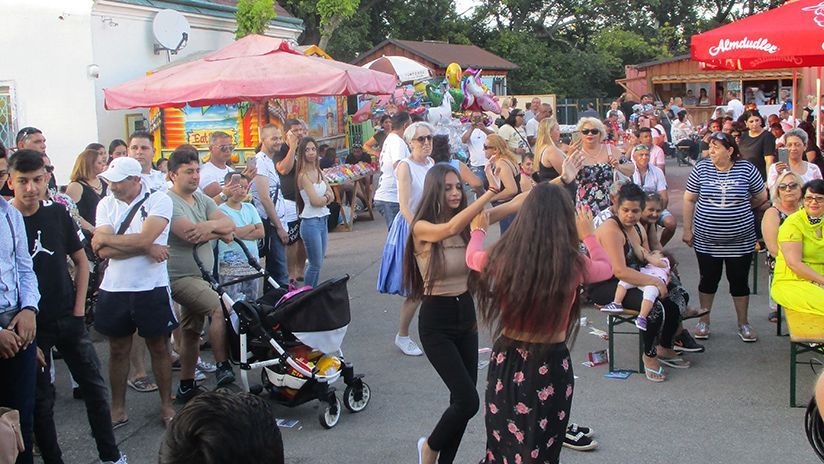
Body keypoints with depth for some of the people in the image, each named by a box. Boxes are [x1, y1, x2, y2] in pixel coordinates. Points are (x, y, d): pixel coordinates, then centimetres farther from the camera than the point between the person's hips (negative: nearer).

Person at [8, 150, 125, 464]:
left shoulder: (57, 213, 0)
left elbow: (81, 261, 11)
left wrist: (79, 309, 2)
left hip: (68, 319, 3)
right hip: (31, 326, -3)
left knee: (95, 387, 9)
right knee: (41, 401, 6)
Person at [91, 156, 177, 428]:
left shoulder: (158, 201, -7)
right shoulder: (106, 204, 4)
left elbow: (144, 238, -21)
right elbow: (103, 251, -9)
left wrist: (106, 239, -10)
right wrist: (146, 248, -16)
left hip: (152, 288, -3)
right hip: (114, 288, 3)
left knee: (159, 347, 9)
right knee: (118, 350, 11)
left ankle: (166, 404, 23)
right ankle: (118, 409, 24)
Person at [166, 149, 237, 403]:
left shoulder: (202, 199, 13)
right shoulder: (169, 202, -12)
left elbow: (230, 224, 2)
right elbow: (192, 234, -24)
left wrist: (211, 225, -20)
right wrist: (220, 231, -8)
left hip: (202, 275, 9)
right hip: (181, 277, -9)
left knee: (191, 332, 14)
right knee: (221, 308, -26)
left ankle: (187, 387, 22)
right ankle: (222, 368, -17)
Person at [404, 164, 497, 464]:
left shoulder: (466, 227, 4)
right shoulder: (422, 227, -14)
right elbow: (449, 228, -34)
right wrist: (489, 194, -39)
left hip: (466, 315, 6)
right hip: (436, 321, -6)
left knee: (462, 399, 8)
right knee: (468, 400, -10)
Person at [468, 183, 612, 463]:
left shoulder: (502, 257, -13)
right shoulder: (574, 265, -16)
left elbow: (472, 258, 12)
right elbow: (605, 267, 9)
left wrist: (478, 230, 33)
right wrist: (588, 235, 26)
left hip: (507, 360, 2)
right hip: (551, 365, -2)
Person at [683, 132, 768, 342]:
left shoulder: (746, 169, -5)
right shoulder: (701, 168, -3)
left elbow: (761, 198, 6)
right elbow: (689, 199, 2)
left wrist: (738, 208, 11)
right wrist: (687, 229, 0)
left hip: (740, 240, 0)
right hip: (706, 240, 1)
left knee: (739, 281, 9)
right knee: (708, 280, 10)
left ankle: (743, 323, 23)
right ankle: (704, 320, 24)